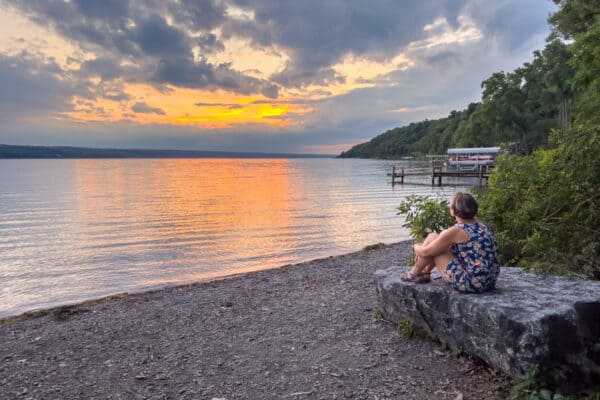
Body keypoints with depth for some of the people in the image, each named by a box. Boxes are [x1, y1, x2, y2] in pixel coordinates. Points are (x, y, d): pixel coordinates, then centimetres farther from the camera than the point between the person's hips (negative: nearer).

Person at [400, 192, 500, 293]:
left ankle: (414, 273, 20)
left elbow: (426, 252, -5)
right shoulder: (480, 226, 10)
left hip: (472, 284, -9)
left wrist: (416, 247, 19)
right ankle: (425, 272, 35)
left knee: (432, 238, 1)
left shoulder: (455, 231, -16)